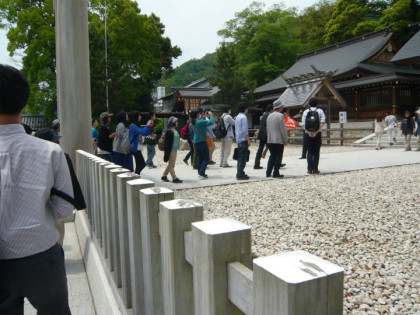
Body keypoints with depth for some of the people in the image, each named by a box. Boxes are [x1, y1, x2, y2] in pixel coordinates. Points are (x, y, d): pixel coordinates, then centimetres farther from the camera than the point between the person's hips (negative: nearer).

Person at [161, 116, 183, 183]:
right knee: (171, 165, 0)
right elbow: (167, 143, -16)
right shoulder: (169, 131, -15)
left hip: (175, 151, 9)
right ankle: (174, 178, 6)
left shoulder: (175, 130, 12)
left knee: (170, 165, 15)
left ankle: (164, 176, 26)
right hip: (171, 151, -9)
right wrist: (167, 153, -18)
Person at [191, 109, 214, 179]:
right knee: (206, 158, -1)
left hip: (196, 142, 8)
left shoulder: (193, 123, 6)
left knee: (200, 159, 14)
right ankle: (201, 173, -9)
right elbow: (211, 122, -20)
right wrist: (211, 115, -6)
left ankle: (200, 173, 15)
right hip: (202, 142, -8)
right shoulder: (200, 122, -17)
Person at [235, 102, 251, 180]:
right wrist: (248, 140, -13)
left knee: (240, 157, 13)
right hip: (243, 140, -9)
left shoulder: (237, 117, 15)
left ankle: (239, 173, 18)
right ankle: (240, 174, -6)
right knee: (243, 158, -6)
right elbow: (245, 130, -17)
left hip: (238, 140, 9)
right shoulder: (243, 117, -13)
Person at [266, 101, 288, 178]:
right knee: (278, 156, 0)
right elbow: (283, 129, -13)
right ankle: (276, 173, 1)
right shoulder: (280, 116, -10)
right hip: (279, 140, -7)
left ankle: (268, 173, 9)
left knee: (272, 156, 13)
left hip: (270, 140, 7)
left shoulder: (269, 116, 12)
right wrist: (285, 139, -8)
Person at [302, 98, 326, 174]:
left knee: (309, 152, 6)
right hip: (317, 134, -1)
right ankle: (315, 169, 1)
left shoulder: (306, 111, 7)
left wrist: (308, 132, -9)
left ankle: (309, 169, 3)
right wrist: (317, 131, -11)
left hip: (308, 134, 1)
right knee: (316, 152, 4)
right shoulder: (320, 111, 4)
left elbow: (303, 124, -3)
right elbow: (323, 122, -10)